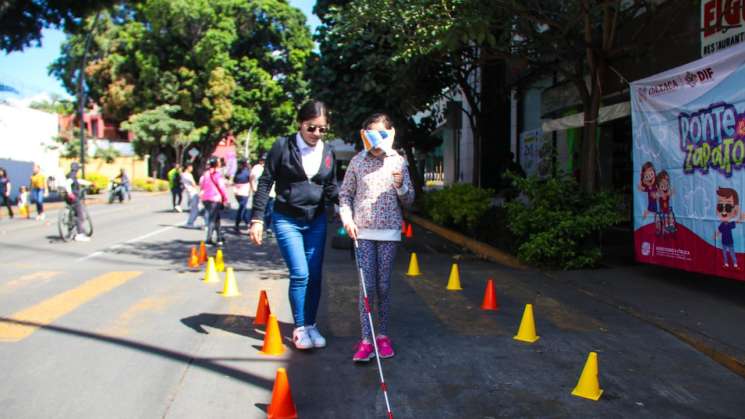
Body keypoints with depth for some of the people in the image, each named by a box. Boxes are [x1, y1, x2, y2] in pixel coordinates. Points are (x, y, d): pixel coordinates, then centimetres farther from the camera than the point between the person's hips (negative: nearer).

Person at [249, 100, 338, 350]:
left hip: (316, 221, 4)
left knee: (315, 275, 6)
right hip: (287, 220, -4)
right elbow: (265, 183, -4)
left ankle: (311, 325, 21)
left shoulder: (327, 152, 4)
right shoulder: (283, 147, -7)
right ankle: (300, 328, 8)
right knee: (300, 274, -8)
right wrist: (257, 219, -9)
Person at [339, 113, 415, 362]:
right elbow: (345, 194, 8)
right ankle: (366, 340, 0)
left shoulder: (398, 162, 4)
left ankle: (382, 335, 20)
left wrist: (401, 185, -12)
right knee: (367, 286, -4)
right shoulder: (357, 161, 2)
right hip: (363, 231, -1)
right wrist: (347, 219, -6)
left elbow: (409, 201, 8)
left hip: (389, 231, 1)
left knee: (383, 286, 6)